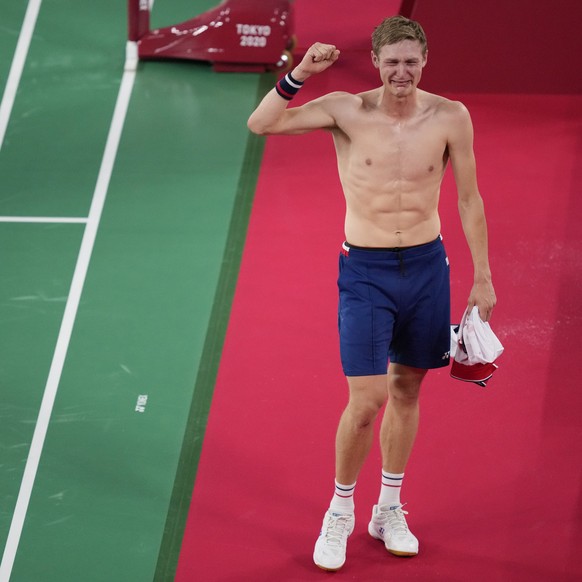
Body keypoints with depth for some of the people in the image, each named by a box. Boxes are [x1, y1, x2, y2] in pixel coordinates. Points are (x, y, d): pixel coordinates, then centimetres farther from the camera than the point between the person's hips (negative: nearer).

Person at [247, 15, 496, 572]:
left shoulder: (450, 117, -4)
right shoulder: (348, 112, -9)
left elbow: (468, 199, 4)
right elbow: (261, 124, -15)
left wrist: (482, 278, 4)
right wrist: (300, 74, -28)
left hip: (427, 266, 3)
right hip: (366, 272, -2)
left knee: (406, 389, 14)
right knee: (367, 401, -8)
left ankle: (389, 511, 30)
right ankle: (339, 513, 13)